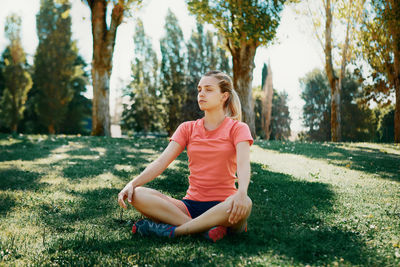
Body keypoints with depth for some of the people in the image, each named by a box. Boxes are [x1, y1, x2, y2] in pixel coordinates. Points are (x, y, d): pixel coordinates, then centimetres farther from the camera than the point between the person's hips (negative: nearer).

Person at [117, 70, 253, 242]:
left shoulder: (237, 128, 2)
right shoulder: (187, 128, 12)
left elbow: (243, 164, -17)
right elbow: (161, 161, 0)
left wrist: (241, 192, -39)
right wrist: (132, 184, -16)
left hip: (222, 206, -2)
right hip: (191, 205, 3)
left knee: (244, 204, -38)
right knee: (138, 195, -19)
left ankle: (171, 230, -27)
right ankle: (206, 228, -28)